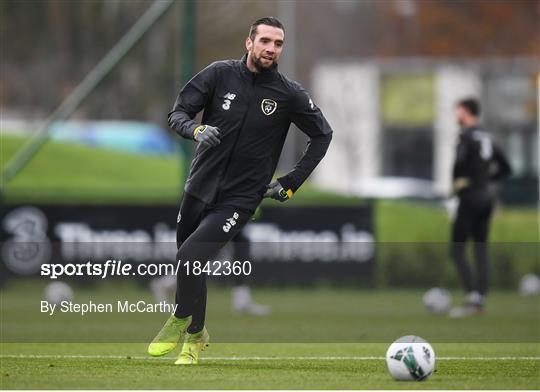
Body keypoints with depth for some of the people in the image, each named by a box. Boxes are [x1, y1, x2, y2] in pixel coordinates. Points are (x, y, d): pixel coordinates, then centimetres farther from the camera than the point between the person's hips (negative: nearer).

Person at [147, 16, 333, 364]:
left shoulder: (289, 94, -8)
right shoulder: (220, 74, -6)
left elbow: (323, 135, 6)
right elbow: (178, 113, -4)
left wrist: (291, 183, 1)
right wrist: (196, 130, -27)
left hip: (240, 199, -3)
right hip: (199, 188, 3)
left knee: (189, 258, -20)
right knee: (187, 264, 13)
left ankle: (185, 324, 5)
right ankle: (196, 332, 38)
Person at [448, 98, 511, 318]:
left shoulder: (467, 135, -12)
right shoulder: (487, 138, 13)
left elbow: (460, 161, -29)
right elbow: (505, 169, 18)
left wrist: (457, 182, -12)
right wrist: (485, 179, 13)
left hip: (470, 198, -8)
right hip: (487, 196, 8)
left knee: (457, 250, -5)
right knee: (481, 250, 10)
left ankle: (472, 298, -15)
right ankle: (480, 299, 9)